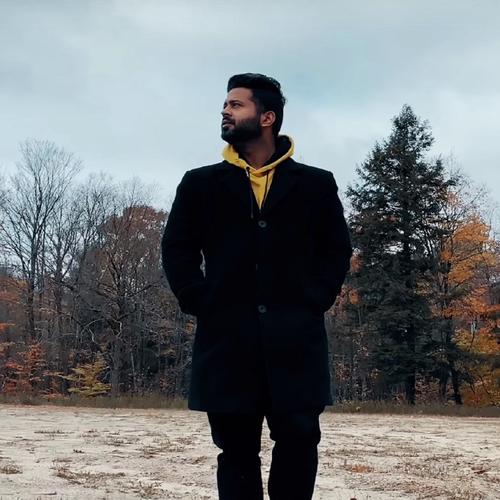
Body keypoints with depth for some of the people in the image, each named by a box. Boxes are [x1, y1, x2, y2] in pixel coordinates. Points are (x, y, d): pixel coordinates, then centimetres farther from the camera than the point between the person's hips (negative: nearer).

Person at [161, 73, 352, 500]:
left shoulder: (316, 184, 9)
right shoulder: (200, 184, 11)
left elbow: (338, 249, 11)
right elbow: (176, 248, 11)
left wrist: (314, 302, -2)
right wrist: (199, 302, -1)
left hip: (295, 337, -1)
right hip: (226, 337, 1)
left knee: (299, 439, -6)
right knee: (237, 450, 5)